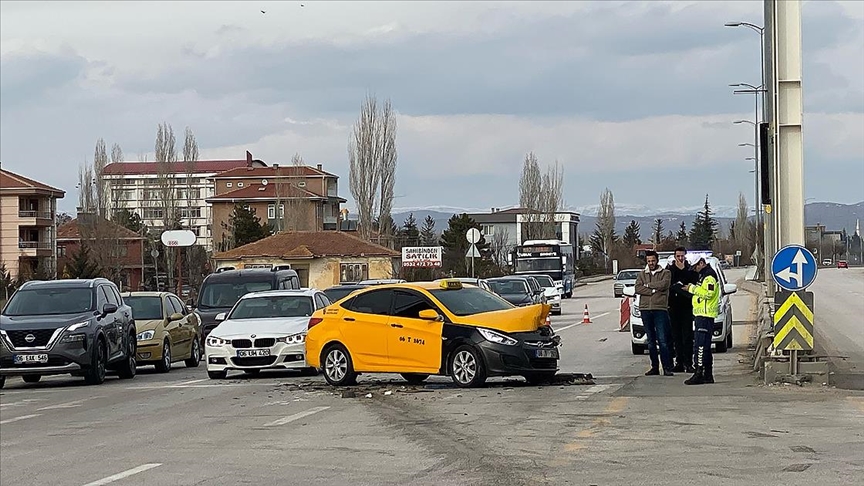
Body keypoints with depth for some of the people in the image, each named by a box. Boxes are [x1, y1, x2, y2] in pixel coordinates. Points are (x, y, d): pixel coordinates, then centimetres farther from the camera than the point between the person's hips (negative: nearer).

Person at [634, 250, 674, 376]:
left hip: (660, 309, -4)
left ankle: (667, 367, -10)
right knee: (650, 341, 7)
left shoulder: (665, 273, 7)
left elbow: (663, 284, -12)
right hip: (645, 309, 4)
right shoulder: (642, 274, 16)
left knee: (662, 340, -10)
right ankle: (654, 367, 12)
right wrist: (654, 290, -10)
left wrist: (647, 285, -4)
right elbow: (638, 288, -1)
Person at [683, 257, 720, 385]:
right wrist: (692, 289, 13)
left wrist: (693, 288, -14)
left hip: (705, 315, -11)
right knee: (705, 346, 13)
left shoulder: (709, 275, -11)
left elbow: (708, 293, -22)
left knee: (700, 345, -14)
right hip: (702, 314, 11)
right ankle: (708, 375, 17)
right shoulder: (704, 275, 21)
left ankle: (699, 373, -17)